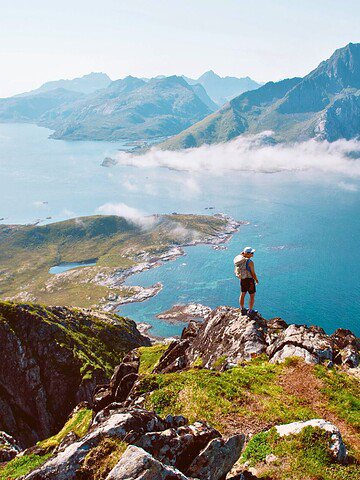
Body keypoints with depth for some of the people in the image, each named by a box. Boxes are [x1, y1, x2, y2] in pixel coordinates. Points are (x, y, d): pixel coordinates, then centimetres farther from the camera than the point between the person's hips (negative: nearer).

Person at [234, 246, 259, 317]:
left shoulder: (239, 260, -3)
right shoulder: (250, 262, -24)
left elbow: (236, 271, 5)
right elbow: (253, 273, -19)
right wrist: (256, 280, -2)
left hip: (242, 280, 7)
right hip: (249, 280, -7)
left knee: (242, 294, 21)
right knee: (252, 296, 10)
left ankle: (243, 310, 35)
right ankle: (250, 311, 19)